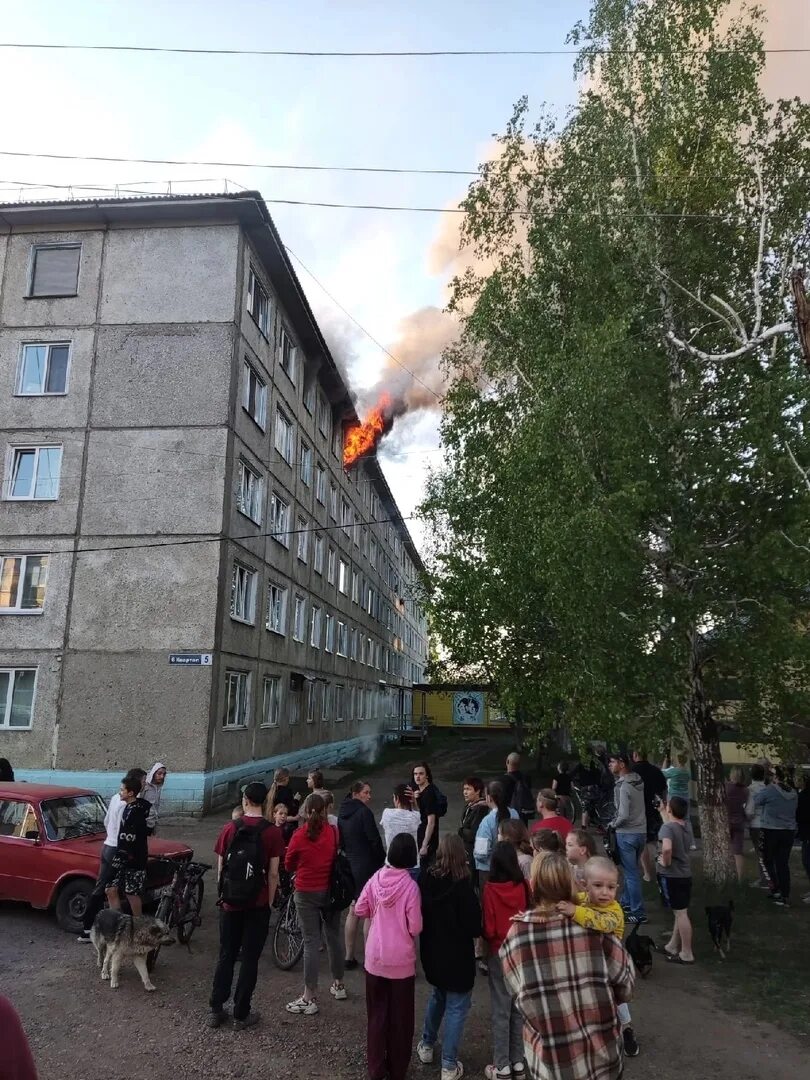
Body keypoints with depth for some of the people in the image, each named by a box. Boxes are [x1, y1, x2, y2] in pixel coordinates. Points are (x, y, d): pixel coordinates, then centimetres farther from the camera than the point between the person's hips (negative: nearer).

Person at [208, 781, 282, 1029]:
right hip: (257, 905, -2)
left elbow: (221, 868, 2)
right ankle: (241, 1014, 16)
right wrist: (269, 902, 3)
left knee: (226, 956, 16)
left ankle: (215, 1010, 23)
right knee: (249, 959, 8)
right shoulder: (272, 832, -11)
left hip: (230, 903, 2)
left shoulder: (229, 829, -4)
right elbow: (273, 874, -9)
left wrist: (223, 896, 14)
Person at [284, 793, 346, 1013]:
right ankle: (338, 985, 32)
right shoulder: (334, 832, -7)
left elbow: (288, 865, -2)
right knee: (334, 937, 17)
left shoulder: (299, 835, -15)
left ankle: (310, 998, 8)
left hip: (307, 893, -3)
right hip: (331, 891, 3)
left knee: (311, 943, 2)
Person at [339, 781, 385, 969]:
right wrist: (383, 862, -5)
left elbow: (341, 841, 13)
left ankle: (349, 957, 23)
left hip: (350, 866, 8)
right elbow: (375, 841, -17)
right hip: (367, 867, -8)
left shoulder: (342, 813, 7)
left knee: (353, 912, 16)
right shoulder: (364, 812, -17)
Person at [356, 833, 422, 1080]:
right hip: (401, 961, -3)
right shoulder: (410, 885, -20)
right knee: (400, 1017, 15)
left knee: (376, 1014, 18)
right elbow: (415, 928, -17)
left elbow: (360, 910, 0)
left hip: (375, 958, 3)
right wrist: (401, 921, 4)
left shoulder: (376, 878, -8)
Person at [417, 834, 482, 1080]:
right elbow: (474, 926, -18)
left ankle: (426, 1046, 40)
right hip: (457, 956, -5)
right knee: (457, 1007, 10)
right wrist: (478, 932, 2)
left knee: (437, 996, 28)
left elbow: (420, 913, 1)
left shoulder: (426, 878, -10)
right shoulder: (463, 885, -23)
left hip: (431, 951, 5)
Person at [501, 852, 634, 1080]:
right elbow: (625, 987, -6)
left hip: (549, 1061, 0)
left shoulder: (516, 935, -17)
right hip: (602, 1054, 0)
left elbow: (516, 993, -3)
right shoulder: (594, 924, -17)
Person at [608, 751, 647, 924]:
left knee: (631, 873, 1)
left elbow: (623, 816, -24)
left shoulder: (622, 787, -22)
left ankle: (638, 913, 6)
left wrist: (613, 824, -8)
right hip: (641, 831, 8)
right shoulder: (638, 779, 1)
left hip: (627, 834, -8)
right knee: (630, 870, 22)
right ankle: (625, 901, 36)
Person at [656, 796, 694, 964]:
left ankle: (687, 954, 9)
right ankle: (672, 947, 30)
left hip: (671, 876, -9)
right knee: (679, 912, 17)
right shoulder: (683, 827, 5)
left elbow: (667, 848, -37)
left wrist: (665, 862, -20)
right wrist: (662, 810, 31)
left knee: (681, 914, 0)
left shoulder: (667, 827, -20)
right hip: (684, 874, 9)